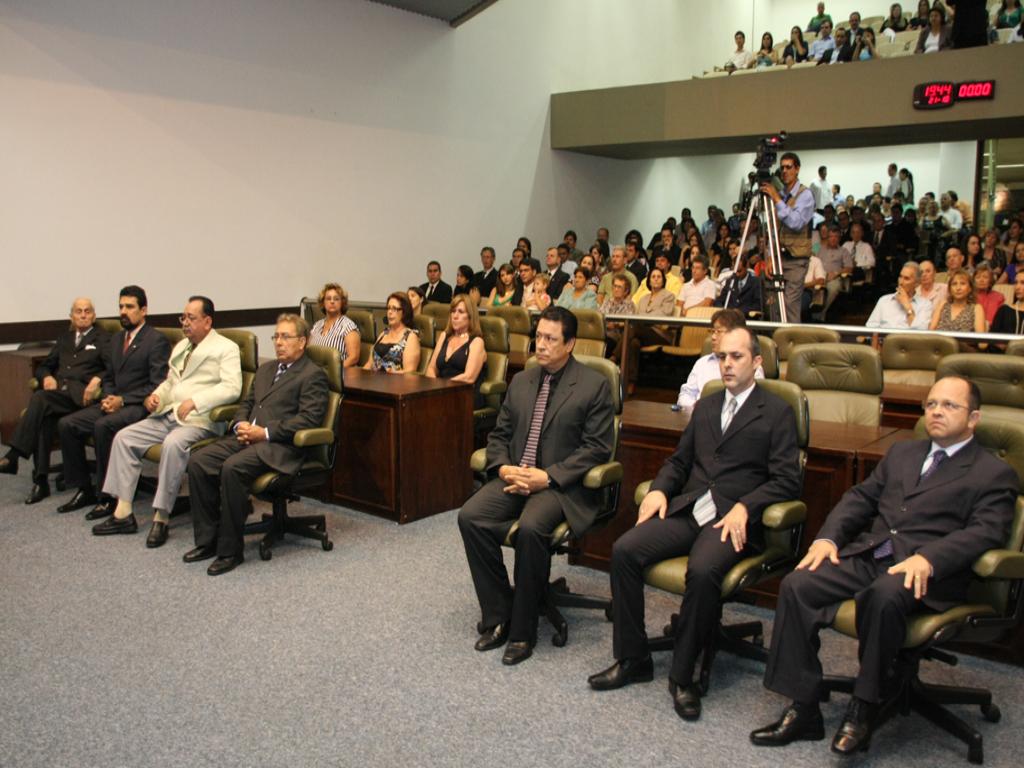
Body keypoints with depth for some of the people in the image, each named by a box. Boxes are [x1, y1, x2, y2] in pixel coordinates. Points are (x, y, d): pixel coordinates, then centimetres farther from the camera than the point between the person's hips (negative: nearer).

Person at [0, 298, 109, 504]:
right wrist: (47, 377, 4)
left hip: (80, 394, -4)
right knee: (44, 418, -29)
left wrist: (97, 380, -21)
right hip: (58, 390, 4)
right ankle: (40, 480, -29)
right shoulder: (64, 338, 29)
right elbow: (43, 367, 28)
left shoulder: (102, 339, 12)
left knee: (39, 398, -33)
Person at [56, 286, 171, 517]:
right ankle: (84, 490, 3)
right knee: (66, 424, -7)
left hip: (140, 407, -8)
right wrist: (109, 398, 2)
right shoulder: (117, 339, 19)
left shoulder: (157, 340, -7)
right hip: (115, 403, 8)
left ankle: (109, 496, -21)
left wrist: (122, 400, -17)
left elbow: (158, 386, -13)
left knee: (103, 426, -33)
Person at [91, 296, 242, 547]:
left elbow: (231, 387, -17)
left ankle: (161, 518, -25)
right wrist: (156, 395, 7)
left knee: (173, 444, -35)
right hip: (168, 414, 8)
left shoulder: (226, 348, -3)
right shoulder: (181, 346, 23)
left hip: (198, 420, -8)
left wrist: (193, 401, -23)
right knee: (124, 437, -6)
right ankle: (123, 512, -4)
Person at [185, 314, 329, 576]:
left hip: (280, 445, -8)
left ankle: (231, 549, -19)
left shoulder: (313, 375, -2)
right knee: (198, 461, -13)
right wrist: (240, 424, 3)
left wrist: (265, 433, -17)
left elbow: (309, 419, -12)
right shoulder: (265, 368, 25)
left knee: (232, 468, -31)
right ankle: (207, 540, -4)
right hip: (247, 435, 8)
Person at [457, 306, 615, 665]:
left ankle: (522, 630, -14)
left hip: (560, 484, -5)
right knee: (469, 516, -20)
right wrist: (503, 468, -6)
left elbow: (597, 448, -8)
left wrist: (547, 477, -17)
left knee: (531, 528, -34)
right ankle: (497, 616, -6)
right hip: (513, 476, 6)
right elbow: (499, 434, 17)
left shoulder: (594, 385, -2)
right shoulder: (520, 381, 15)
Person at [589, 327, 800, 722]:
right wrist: (659, 489, 2)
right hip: (687, 509, 6)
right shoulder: (705, 407, 22)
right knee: (623, 550, -17)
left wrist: (744, 508, -18)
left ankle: (682, 675, -14)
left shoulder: (777, 412, 3)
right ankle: (632, 659, -3)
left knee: (702, 570, -34)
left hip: (732, 518, -5)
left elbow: (786, 480, -4)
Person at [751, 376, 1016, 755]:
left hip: (926, 572, -5)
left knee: (884, 596, -38)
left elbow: (984, 532, -7)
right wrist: (828, 537, 0)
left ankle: (862, 709, -19)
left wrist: (927, 560, -25)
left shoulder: (995, 474, 8)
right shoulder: (902, 452, 26)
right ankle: (803, 710, -12)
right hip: (867, 554, 5)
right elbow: (861, 497, 19)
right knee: (796, 586, -19)